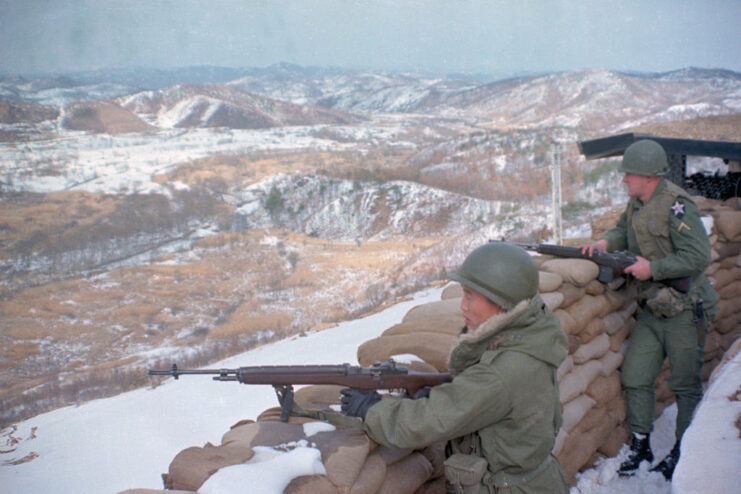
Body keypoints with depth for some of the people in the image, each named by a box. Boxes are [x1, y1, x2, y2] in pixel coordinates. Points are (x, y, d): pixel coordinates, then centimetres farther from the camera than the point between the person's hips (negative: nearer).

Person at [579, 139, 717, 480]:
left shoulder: (676, 206, -20)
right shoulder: (636, 203, 4)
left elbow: (699, 257, -23)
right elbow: (625, 231, 20)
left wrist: (652, 268, -22)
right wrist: (606, 242, 0)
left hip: (682, 313, -7)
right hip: (651, 310, 8)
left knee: (685, 385, 7)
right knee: (635, 377, 8)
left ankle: (682, 451, 24)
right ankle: (640, 446, 22)